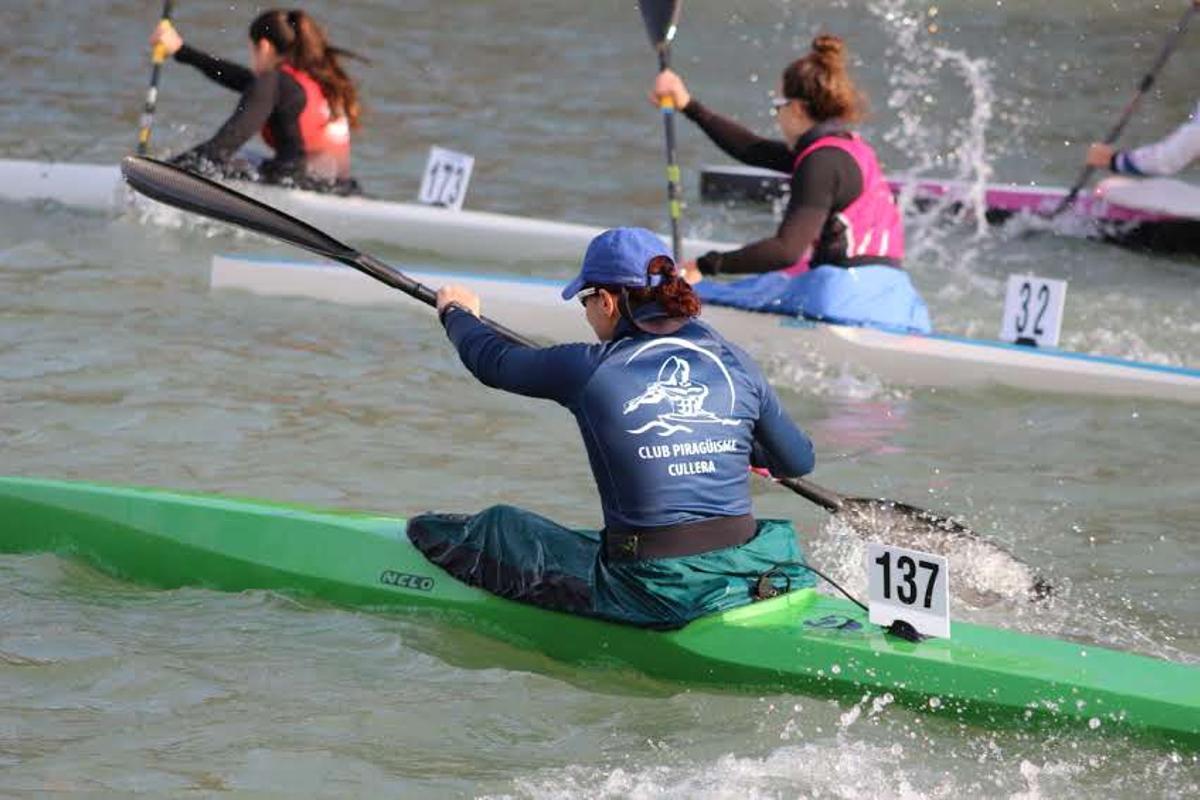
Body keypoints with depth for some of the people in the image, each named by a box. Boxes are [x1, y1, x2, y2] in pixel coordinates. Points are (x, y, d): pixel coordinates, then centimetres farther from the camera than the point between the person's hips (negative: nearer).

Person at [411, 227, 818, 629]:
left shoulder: (591, 369, -8)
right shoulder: (735, 364, 2)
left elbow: (492, 360, 10)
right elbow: (799, 460, 11)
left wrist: (457, 312, 32)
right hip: (742, 579, 3)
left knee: (499, 528, 22)